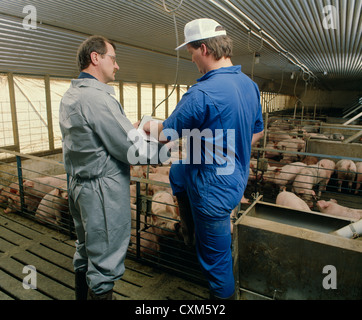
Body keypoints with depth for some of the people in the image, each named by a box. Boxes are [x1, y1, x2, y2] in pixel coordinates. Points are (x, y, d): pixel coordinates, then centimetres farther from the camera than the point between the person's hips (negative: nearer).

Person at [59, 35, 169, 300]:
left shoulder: (69, 96, 10)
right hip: (103, 190, -10)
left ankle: (83, 293, 44)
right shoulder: (97, 97, -21)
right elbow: (132, 151, -21)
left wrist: (129, 128, 14)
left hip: (79, 185, 10)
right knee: (105, 263, 6)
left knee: (85, 252, 25)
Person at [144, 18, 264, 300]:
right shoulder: (250, 85, 0)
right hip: (236, 177, 9)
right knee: (177, 173, 30)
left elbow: (167, 134, -14)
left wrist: (147, 125, 8)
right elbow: (258, 132, 11)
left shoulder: (202, 93, -26)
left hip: (214, 190, -9)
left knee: (215, 256, 11)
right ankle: (190, 232, 46)